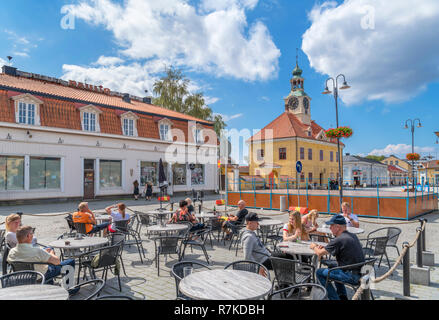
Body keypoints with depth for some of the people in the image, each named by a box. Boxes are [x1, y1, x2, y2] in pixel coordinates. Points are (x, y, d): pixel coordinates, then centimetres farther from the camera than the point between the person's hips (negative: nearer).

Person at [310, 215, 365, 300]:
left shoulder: (338, 240, -18)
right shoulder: (353, 236, 9)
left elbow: (320, 253, -9)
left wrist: (314, 247, 12)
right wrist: (324, 248, 13)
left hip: (352, 276, -9)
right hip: (360, 272, 9)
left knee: (319, 272, -1)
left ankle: (335, 298, 6)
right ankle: (342, 296, 29)